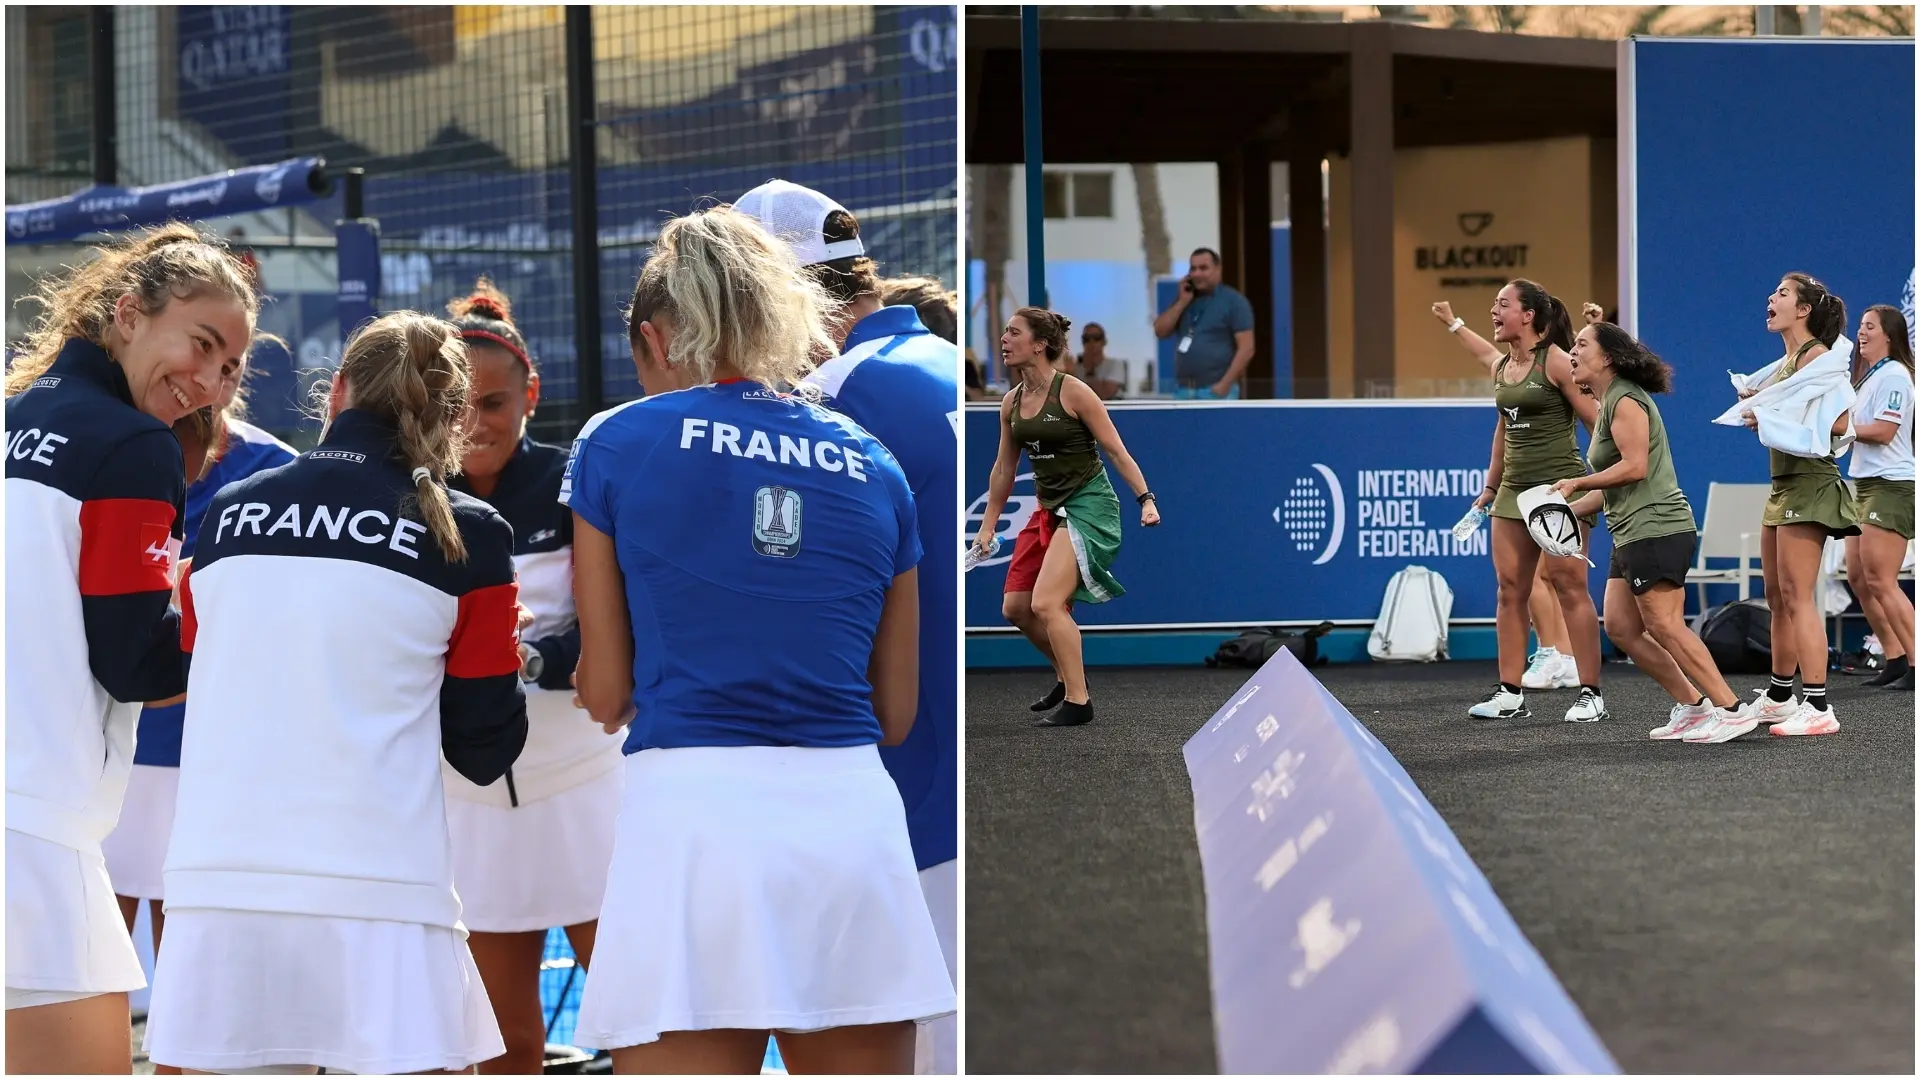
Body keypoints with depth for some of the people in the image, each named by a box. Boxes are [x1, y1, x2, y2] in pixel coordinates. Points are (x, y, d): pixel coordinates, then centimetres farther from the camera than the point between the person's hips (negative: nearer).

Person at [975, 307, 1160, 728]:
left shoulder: (1073, 392, -15)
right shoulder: (1011, 402, 4)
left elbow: (1116, 451, -11)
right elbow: (1004, 468, 15)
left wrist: (1146, 500, -17)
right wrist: (987, 526, 18)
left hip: (1089, 505, -8)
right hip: (1050, 509, 8)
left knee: (1045, 603, -20)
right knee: (1016, 607, 8)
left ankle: (1078, 701, -10)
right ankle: (1068, 677, 29)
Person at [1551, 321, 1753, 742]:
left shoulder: (1626, 400, -11)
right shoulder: (1609, 403, 20)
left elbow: (1635, 466, -21)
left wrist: (1576, 483, -13)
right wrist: (1569, 508, 19)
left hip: (1655, 529, -11)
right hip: (1633, 534, 11)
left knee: (1664, 626, -14)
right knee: (1620, 628, 7)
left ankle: (1731, 710, -13)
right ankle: (1692, 706, 11)